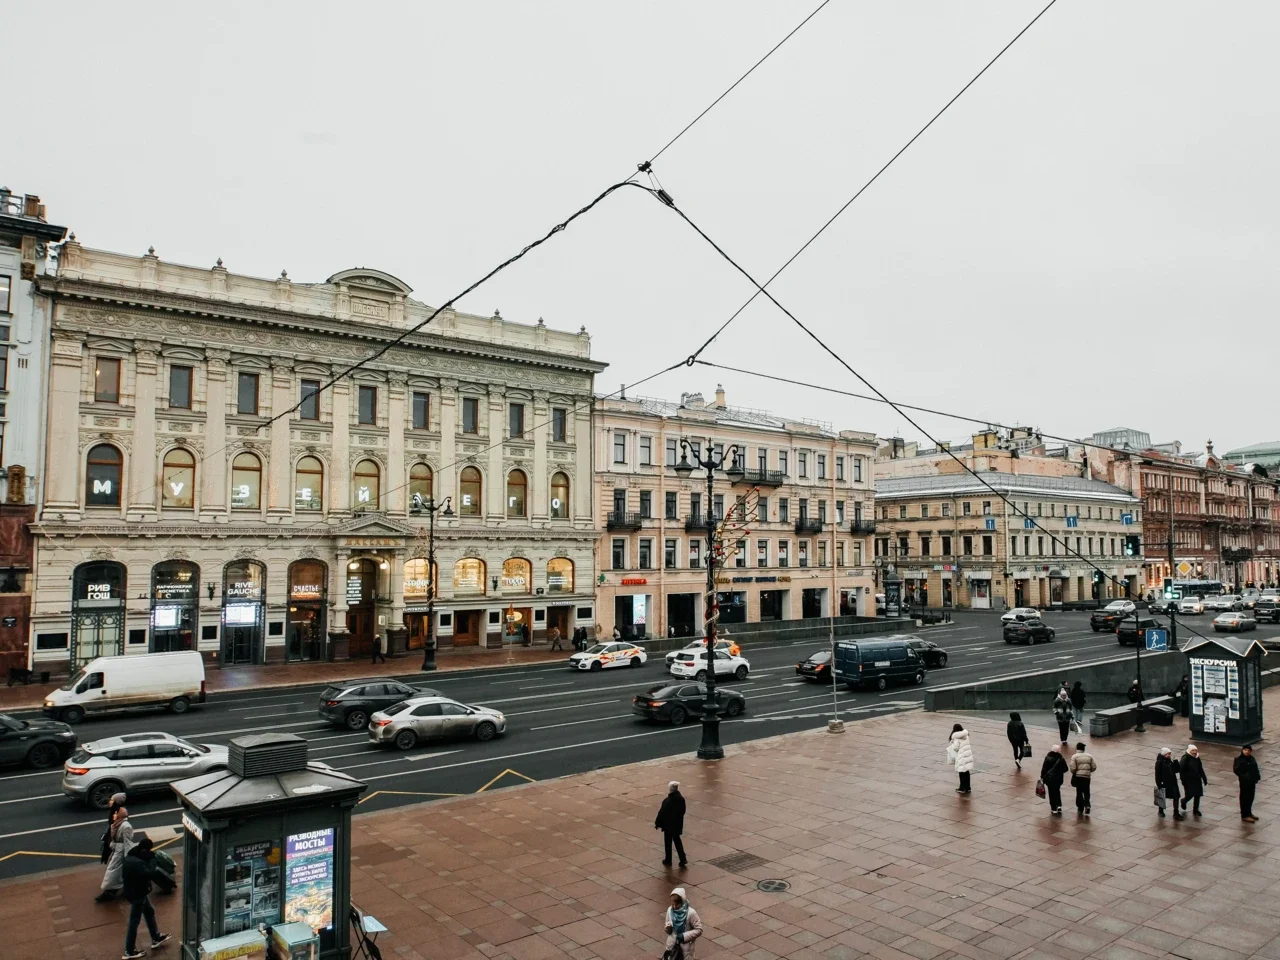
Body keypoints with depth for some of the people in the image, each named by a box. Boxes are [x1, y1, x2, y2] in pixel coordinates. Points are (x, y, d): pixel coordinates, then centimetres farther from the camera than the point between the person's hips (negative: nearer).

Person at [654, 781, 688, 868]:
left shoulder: (667, 801, -25)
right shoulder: (681, 799, -8)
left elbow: (661, 813, -18)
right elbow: (683, 811, 3)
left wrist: (657, 823, -5)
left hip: (668, 825, -5)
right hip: (678, 824, 5)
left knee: (668, 842, 13)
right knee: (677, 841, 19)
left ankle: (668, 860, 25)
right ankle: (683, 860, 16)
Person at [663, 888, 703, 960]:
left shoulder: (690, 913, -21)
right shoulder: (670, 910, -8)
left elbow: (699, 930, -15)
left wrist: (684, 936, -23)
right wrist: (668, 927, -18)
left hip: (685, 946, -4)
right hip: (672, 946, 4)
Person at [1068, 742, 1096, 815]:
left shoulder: (1074, 756, -6)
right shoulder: (1089, 756, 5)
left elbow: (1072, 768, -14)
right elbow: (1094, 767, 2)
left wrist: (1074, 773, 6)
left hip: (1078, 776, -2)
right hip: (1087, 776, 2)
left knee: (1079, 792, 10)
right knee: (1086, 792, 12)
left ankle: (1080, 808, 17)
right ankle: (1087, 805, -9)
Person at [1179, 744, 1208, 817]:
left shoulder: (1197, 758, 4)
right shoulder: (1185, 758, -16)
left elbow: (1200, 769, 14)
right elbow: (1181, 770, -15)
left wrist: (1204, 778, 11)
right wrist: (1183, 780, -17)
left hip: (1197, 780, 6)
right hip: (1188, 780, -6)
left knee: (1197, 795, 6)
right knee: (1190, 795, -2)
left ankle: (1195, 810, 19)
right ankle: (1184, 801, 31)